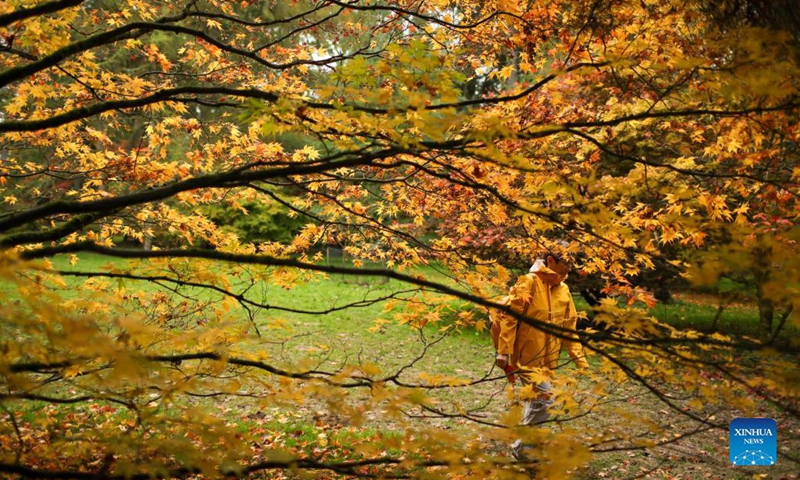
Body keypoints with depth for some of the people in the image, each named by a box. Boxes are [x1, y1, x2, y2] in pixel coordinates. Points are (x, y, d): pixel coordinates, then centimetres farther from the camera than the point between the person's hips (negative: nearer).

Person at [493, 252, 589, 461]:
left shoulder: (563, 290, 9)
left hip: (548, 360, 8)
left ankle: (526, 446, 32)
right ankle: (523, 447, 2)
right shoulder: (529, 283, -13)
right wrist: (503, 351, -20)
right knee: (544, 401, -14)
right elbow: (508, 316, -15)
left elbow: (569, 327, 14)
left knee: (537, 402, 16)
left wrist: (580, 360, 10)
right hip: (526, 357, -8)